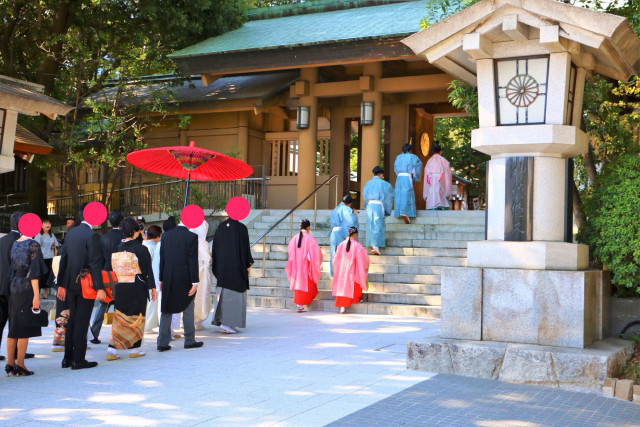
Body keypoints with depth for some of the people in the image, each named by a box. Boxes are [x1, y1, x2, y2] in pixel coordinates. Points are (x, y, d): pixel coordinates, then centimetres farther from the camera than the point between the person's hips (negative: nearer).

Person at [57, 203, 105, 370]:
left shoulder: (71, 233, 8)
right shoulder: (92, 235, -15)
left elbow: (64, 259, 12)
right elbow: (95, 263, -19)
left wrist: (61, 284, 18)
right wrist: (99, 288, -19)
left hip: (71, 283, 7)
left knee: (72, 320, 16)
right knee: (82, 322, -1)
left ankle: (68, 358, 22)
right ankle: (78, 360, 4)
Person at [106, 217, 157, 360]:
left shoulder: (117, 248, 4)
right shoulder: (140, 249, -10)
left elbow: (112, 269, 7)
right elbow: (147, 269, -8)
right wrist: (152, 288, 0)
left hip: (120, 288, 4)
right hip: (137, 289, -4)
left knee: (119, 318, 9)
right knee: (135, 317, 8)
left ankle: (112, 349, 3)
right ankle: (134, 349, 14)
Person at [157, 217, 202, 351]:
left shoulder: (166, 235, 3)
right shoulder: (192, 236, -11)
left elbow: (162, 259, 6)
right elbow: (193, 260, -12)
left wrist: (162, 279, 12)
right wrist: (195, 281, -9)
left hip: (168, 279, 4)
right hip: (185, 278, -3)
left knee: (166, 310, 8)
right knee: (188, 308, 10)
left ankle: (162, 342, 7)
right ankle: (189, 340, 17)